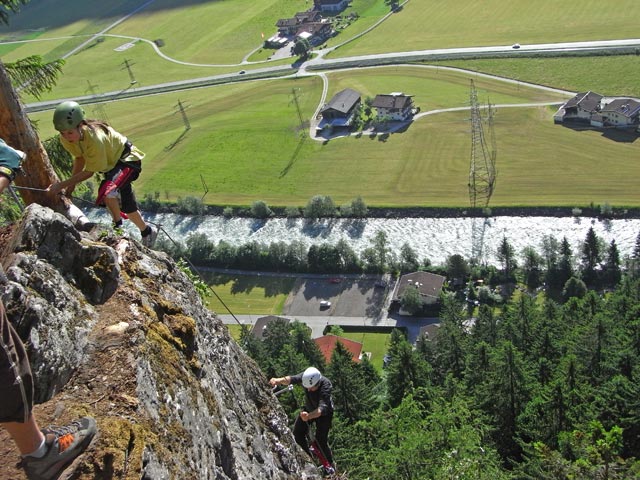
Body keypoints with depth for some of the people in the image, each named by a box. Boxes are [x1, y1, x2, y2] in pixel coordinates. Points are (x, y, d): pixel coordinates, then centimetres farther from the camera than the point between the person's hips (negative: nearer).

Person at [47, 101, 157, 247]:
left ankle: (118, 226, -8)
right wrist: (71, 183, -5)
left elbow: (89, 172, -30)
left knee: (107, 191, -31)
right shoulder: (66, 138, -19)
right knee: (127, 206, 17)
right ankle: (147, 231, 40)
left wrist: (62, 185, -28)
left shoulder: (95, 138, -40)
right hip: (111, 162, 8)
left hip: (127, 159, -8)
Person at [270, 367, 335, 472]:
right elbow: (292, 379, -43)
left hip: (324, 412, -5)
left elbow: (322, 407, -50)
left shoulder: (325, 385, -40)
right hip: (309, 408, 5)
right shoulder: (306, 378, -27)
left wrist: (309, 416, -68)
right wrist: (279, 380, -64)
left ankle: (330, 465, 18)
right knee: (297, 432, -5)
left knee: (321, 440, -8)